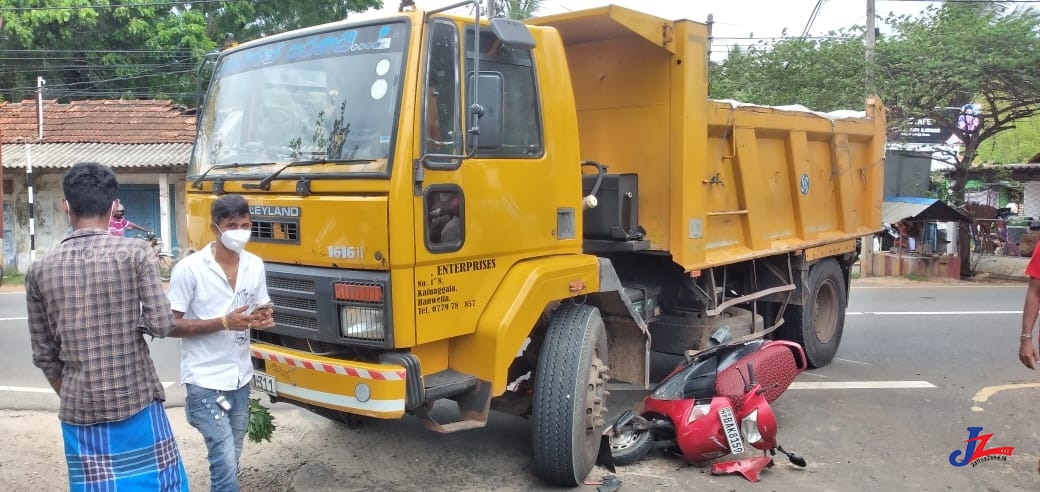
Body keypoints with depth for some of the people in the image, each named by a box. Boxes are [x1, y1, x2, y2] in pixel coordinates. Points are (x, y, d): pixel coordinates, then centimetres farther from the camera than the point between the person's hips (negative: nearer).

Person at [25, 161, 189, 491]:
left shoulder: (40, 270, 1)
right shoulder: (135, 253, -9)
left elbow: (44, 355, 6)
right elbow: (161, 324, -13)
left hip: (79, 409, 3)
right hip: (136, 401, -3)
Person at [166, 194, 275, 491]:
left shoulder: (255, 265, 3)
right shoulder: (189, 268, -13)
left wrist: (263, 320, -10)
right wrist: (223, 323, -23)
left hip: (241, 377, 6)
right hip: (206, 380, -5)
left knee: (230, 461, 15)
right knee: (225, 463, -9)